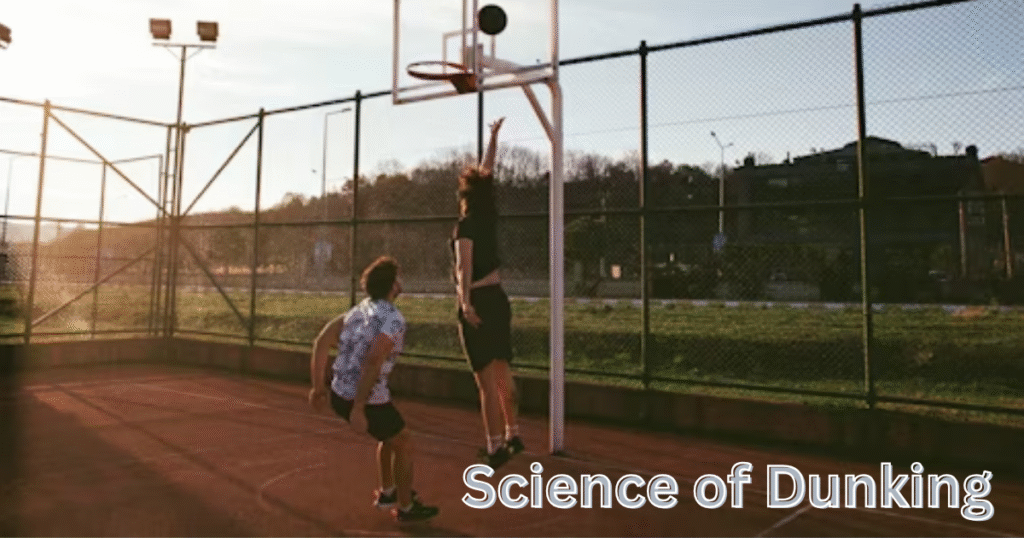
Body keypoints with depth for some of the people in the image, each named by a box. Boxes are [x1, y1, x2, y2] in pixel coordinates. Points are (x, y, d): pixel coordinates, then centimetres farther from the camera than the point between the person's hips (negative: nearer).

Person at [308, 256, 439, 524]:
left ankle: (387, 492, 43)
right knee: (404, 444, 16)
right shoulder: (393, 320, -16)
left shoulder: (359, 310, 9)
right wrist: (358, 408, -25)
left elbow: (321, 341, 4)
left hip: (339, 394, 8)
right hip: (367, 400, -8)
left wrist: (318, 386, 5)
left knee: (390, 436, 31)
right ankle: (406, 507, 30)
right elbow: (372, 362, -27)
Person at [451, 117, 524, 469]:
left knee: (486, 378, -4)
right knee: (502, 372, 15)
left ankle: (495, 446, 0)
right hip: (498, 298, 7)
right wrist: (494, 136, 32)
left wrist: (466, 301, -36)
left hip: (477, 302, -7)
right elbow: (488, 170, 20)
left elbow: (465, 263, -26)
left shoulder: (466, 224, -11)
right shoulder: (489, 217, 7)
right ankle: (512, 434, 24)